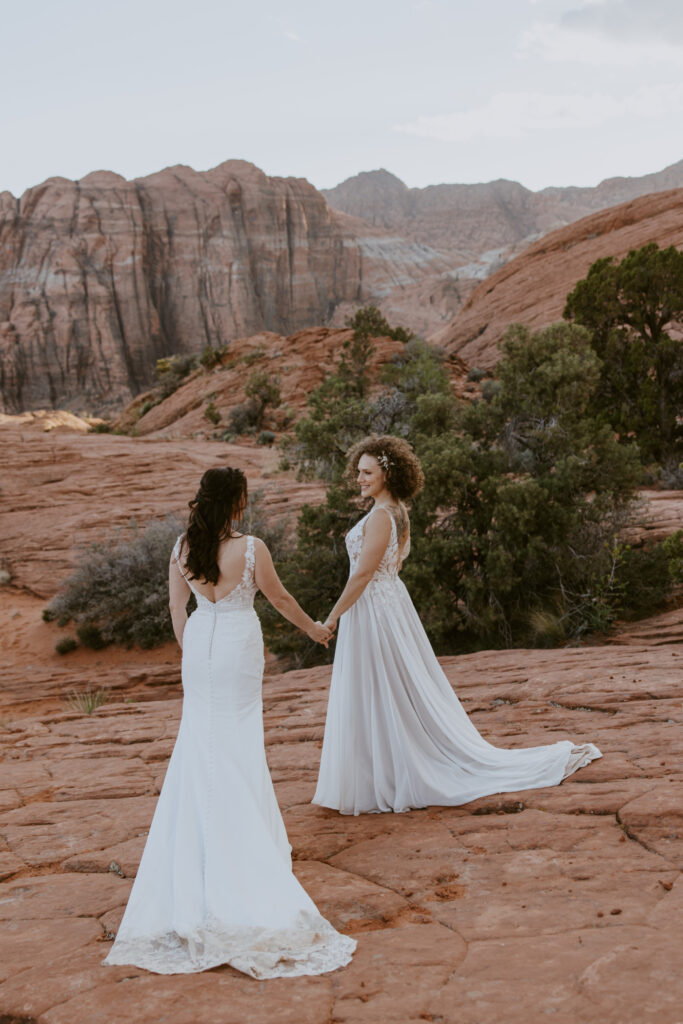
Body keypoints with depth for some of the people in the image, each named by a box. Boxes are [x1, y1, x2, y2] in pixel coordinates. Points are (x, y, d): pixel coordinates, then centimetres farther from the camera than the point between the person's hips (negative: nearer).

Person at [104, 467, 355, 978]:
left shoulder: (183, 548, -6)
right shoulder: (252, 548, -17)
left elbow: (177, 606, 3)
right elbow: (279, 598, -4)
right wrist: (313, 628, 13)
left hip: (200, 643, 3)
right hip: (238, 645, -3)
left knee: (200, 740, 15)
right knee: (241, 743, 8)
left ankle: (203, 837, 22)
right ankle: (250, 835, 17)